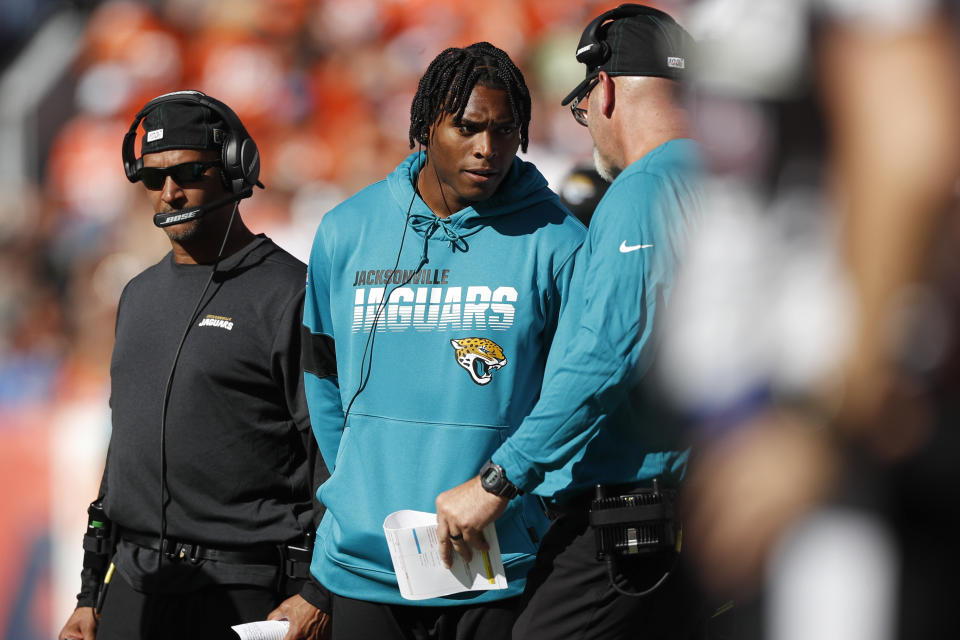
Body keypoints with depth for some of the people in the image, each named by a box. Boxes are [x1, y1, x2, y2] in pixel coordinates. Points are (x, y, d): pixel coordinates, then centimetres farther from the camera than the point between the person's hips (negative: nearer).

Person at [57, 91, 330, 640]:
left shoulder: (291, 294, -7)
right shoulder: (140, 295, 17)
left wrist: (316, 592, -17)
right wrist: (90, 595, 19)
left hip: (243, 593, -7)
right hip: (134, 585, 7)